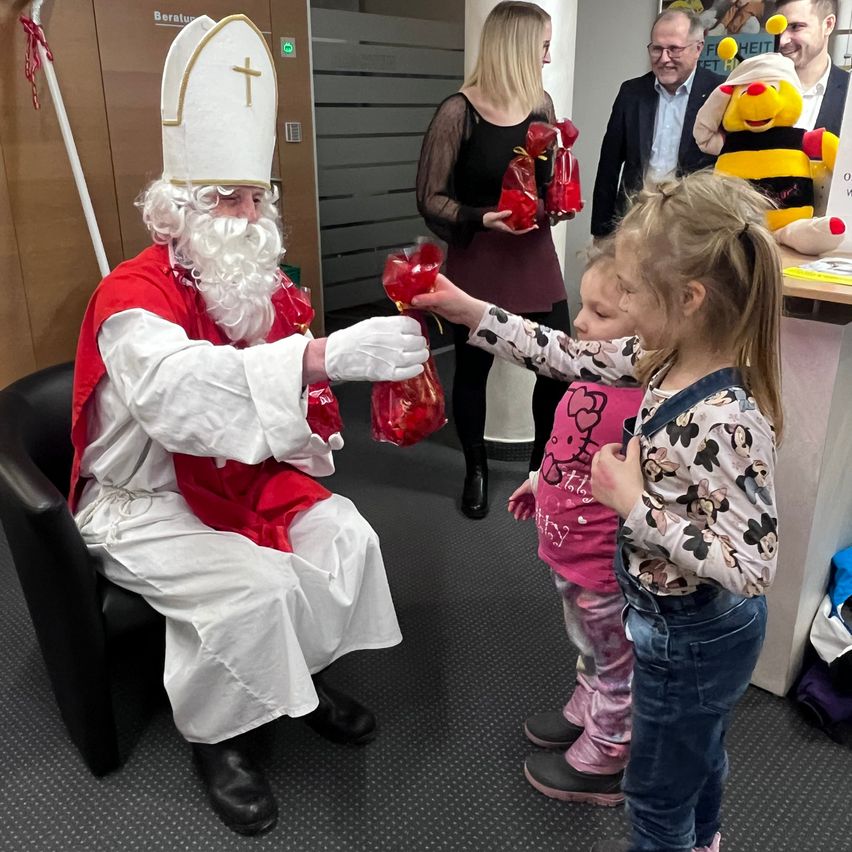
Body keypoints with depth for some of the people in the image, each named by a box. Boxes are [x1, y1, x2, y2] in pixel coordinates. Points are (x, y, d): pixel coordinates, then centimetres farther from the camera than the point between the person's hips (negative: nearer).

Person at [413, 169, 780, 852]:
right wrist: (469, 311, -2)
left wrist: (632, 501, -30)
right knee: (697, 754, 34)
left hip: (692, 638, -8)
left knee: (657, 788, 19)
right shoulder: (671, 358, -9)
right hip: (694, 624, 8)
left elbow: (752, 566, -33)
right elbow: (575, 358, -1)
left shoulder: (727, 421, -35)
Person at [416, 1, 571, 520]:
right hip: (479, 260, -4)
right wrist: (482, 218, -24)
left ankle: (544, 460, 28)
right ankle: (477, 469, 29)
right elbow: (430, 199, -10)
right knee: (472, 368, 8)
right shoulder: (458, 112, -12)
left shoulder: (541, 103, 5)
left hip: (536, 253, 5)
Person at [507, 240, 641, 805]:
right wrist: (542, 481, 24)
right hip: (570, 555, 8)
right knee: (591, 647, 31)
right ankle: (586, 713, 55)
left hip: (604, 573, -8)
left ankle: (602, 763, 39)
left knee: (613, 663, 17)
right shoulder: (594, 376, -5)